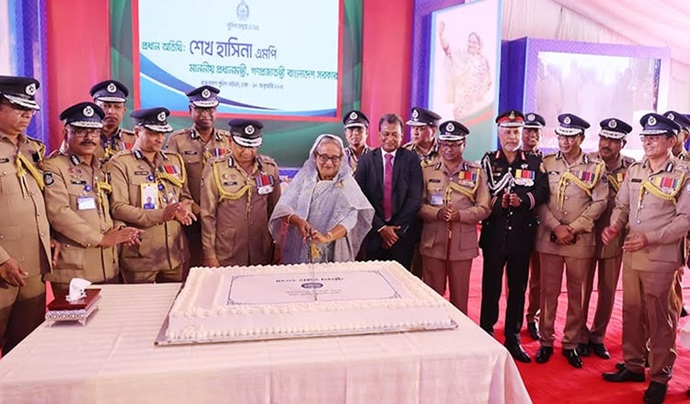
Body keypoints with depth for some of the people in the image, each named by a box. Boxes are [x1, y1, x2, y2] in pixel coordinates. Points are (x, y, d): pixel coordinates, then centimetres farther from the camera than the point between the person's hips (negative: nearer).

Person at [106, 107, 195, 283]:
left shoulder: (175, 160, 13)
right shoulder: (119, 163, -5)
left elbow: (186, 196, 18)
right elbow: (117, 208, -13)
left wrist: (183, 209, -7)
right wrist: (160, 215, -22)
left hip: (176, 253, 5)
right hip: (140, 255, -5)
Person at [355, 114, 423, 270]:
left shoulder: (411, 159, 1)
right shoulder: (366, 160, 3)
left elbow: (415, 197, -5)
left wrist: (397, 228, -9)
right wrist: (380, 227, -9)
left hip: (403, 235, -1)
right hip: (373, 234, 1)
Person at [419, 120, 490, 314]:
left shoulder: (476, 172, 5)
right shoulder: (427, 171, 7)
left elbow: (484, 208, 2)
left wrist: (460, 215, -15)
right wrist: (437, 212, -16)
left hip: (463, 244, 0)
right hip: (433, 242, 0)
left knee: (460, 296, 8)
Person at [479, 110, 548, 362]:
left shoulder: (534, 162, 9)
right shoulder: (488, 160, 6)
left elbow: (542, 192, -2)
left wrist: (523, 200, -20)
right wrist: (498, 203, -20)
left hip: (522, 234, 1)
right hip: (494, 233, -1)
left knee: (518, 287, 8)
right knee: (491, 286, 4)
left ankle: (513, 339, 21)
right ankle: (486, 336, 16)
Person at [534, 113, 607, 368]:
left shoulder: (596, 167, 2)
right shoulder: (546, 163, 4)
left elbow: (599, 203, -3)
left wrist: (573, 228, -11)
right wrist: (556, 227, -12)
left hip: (581, 240, 0)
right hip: (549, 238, 0)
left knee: (576, 293, 8)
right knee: (549, 292, 6)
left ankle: (571, 344, 21)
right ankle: (546, 342, 18)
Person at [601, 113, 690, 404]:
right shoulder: (634, 171, 10)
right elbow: (622, 205, 13)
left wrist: (650, 239, -22)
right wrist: (614, 227, -7)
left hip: (661, 258, -5)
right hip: (631, 255, 5)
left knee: (659, 319, 5)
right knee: (631, 313, 14)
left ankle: (659, 377, 19)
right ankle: (633, 365, 29)